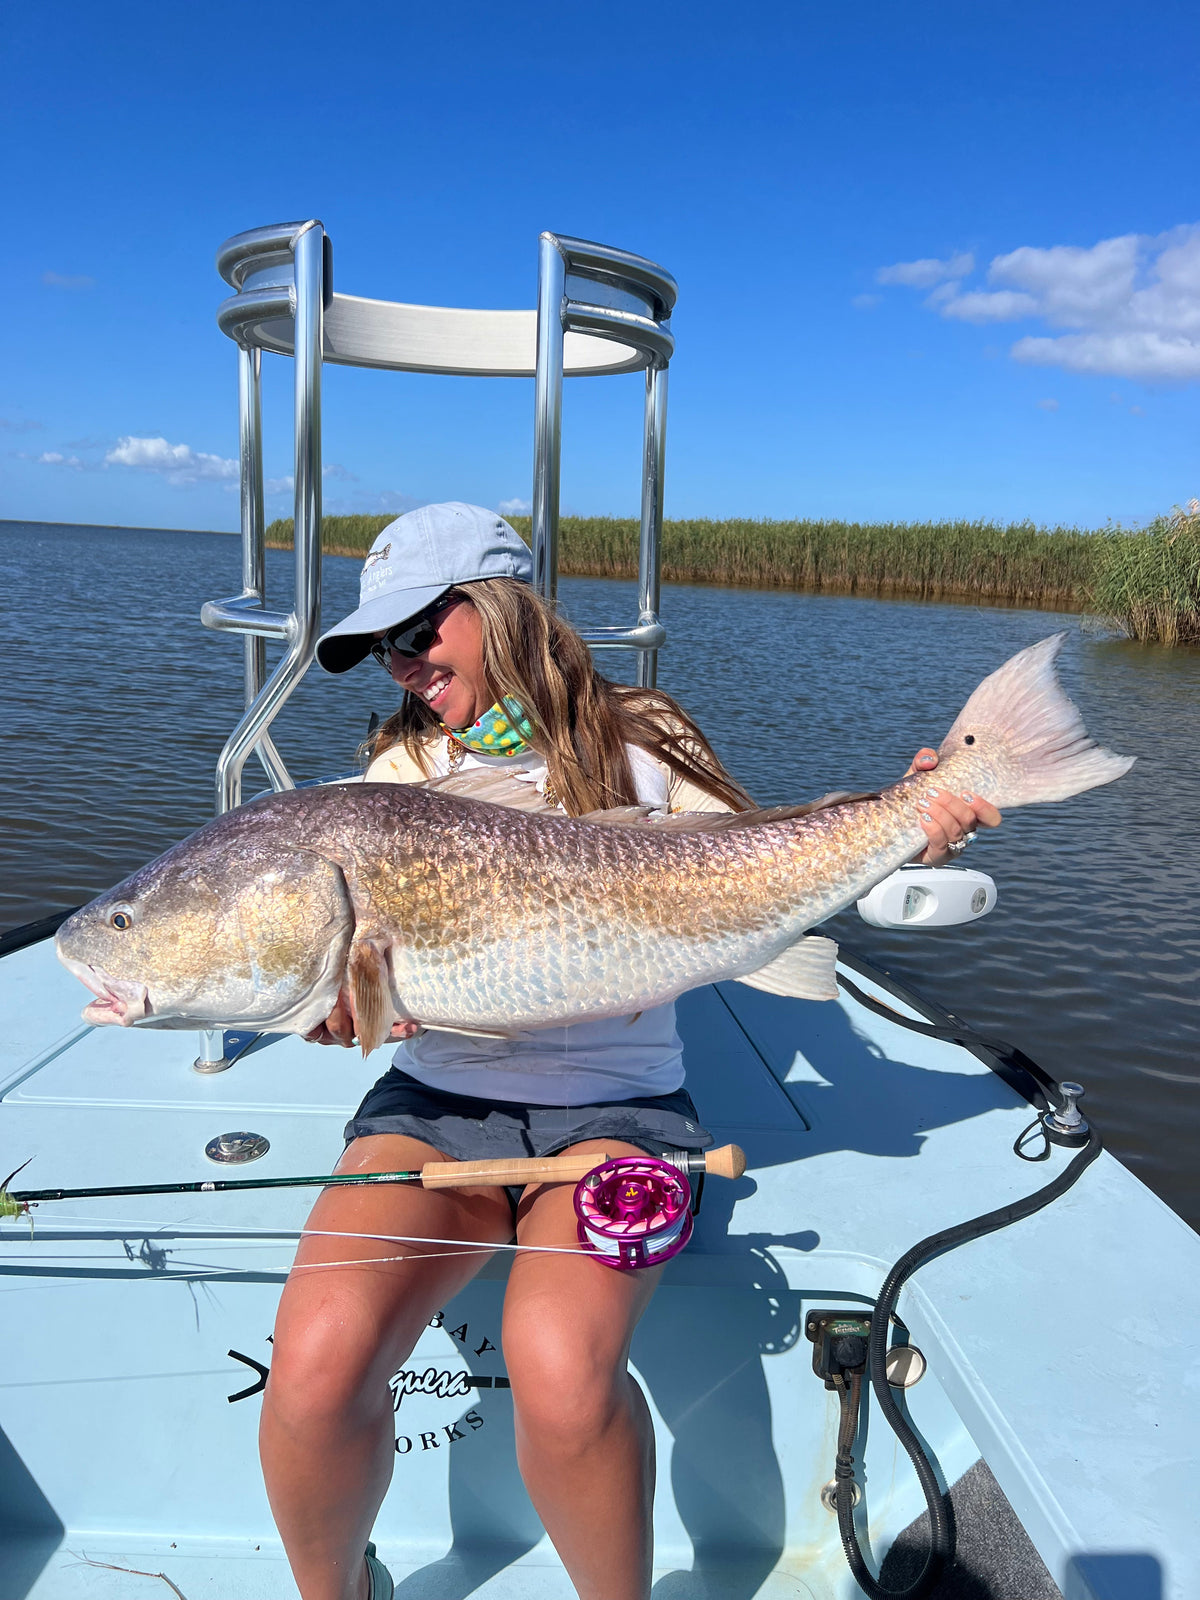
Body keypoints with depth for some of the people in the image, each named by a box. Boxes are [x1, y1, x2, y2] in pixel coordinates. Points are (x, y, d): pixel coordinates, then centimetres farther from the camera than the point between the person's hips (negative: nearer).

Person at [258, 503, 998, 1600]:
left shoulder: (636, 743, 5)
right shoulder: (403, 771, 11)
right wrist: (330, 1000, -17)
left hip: (615, 1105, -2)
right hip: (438, 1099, 3)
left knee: (560, 1362, -31)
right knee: (319, 1358, -24)